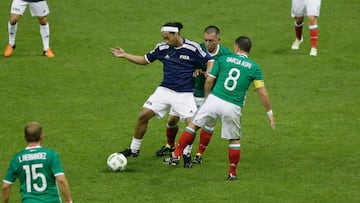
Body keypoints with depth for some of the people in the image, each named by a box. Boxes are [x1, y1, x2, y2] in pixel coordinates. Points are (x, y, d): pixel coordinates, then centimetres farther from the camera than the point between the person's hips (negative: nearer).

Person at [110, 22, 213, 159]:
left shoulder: (192, 48, -11)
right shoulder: (162, 48, 0)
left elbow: (210, 61, -4)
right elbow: (145, 60, 13)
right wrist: (124, 55, 7)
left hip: (184, 94, -3)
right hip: (165, 90, 3)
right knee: (143, 115, -4)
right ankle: (134, 149, 12)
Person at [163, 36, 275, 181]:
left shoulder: (224, 59, 6)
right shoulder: (254, 67, 4)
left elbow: (209, 80, 7)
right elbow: (262, 93, 1)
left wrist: (207, 97, 23)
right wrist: (269, 113, 9)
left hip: (214, 100, 0)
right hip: (233, 108, 0)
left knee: (193, 125, 15)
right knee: (234, 140, 16)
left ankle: (176, 156, 11)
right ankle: (232, 173, 20)